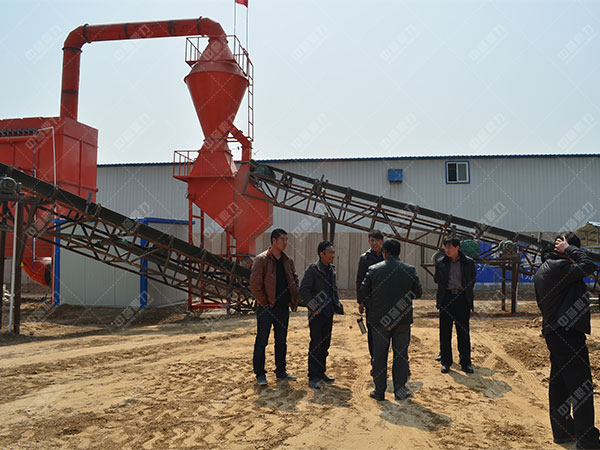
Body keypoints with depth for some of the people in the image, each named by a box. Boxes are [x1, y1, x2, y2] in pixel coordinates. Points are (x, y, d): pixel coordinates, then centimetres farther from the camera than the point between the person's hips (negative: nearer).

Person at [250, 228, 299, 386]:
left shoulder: (287, 260, 10)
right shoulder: (261, 260, -9)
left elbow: (294, 280, 18)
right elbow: (255, 284, -13)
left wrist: (294, 300, 7)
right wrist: (264, 302, -12)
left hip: (283, 307, 6)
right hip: (266, 308, -6)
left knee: (281, 341, 14)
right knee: (261, 342, 3)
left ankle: (281, 371, 26)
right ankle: (260, 374, 13)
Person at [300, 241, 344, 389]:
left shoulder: (332, 270, 12)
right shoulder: (313, 269, -12)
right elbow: (303, 290, -15)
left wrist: (337, 305, 11)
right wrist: (314, 308, -16)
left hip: (328, 313, 7)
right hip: (317, 313, -7)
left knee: (325, 344, 13)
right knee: (316, 345, -4)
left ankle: (321, 372, 25)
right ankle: (313, 377, 4)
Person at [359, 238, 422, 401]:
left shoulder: (373, 269, -6)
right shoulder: (409, 270, -4)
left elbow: (363, 293, -3)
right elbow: (418, 292, 5)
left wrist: (370, 306, 16)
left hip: (379, 319, 0)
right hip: (403, 319, 1)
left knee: (379, 355, 8)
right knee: (401, 354, 11)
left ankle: (379, 391, 15)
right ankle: (400, 390, 16)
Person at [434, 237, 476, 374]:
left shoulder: (468, 262, 2)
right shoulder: (440, 262, 5)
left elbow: (472, 281, 10)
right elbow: (436, 279, 15)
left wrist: (469, 300, 9)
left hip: (462, 298, -1)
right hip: (446, 298, 1)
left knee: (463, 332, 3)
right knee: (445, 332, 4)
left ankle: (465, 363, 14)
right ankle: (446, 362, 14)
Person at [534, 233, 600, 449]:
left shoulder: (541, 271, 14)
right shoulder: (557, 267, -17)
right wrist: (570, 249, -9)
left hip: (554, 333, 10)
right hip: (568, 335, -10)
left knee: (558, 384, 16)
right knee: (582, 388, -2)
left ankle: (562, 431, 27)